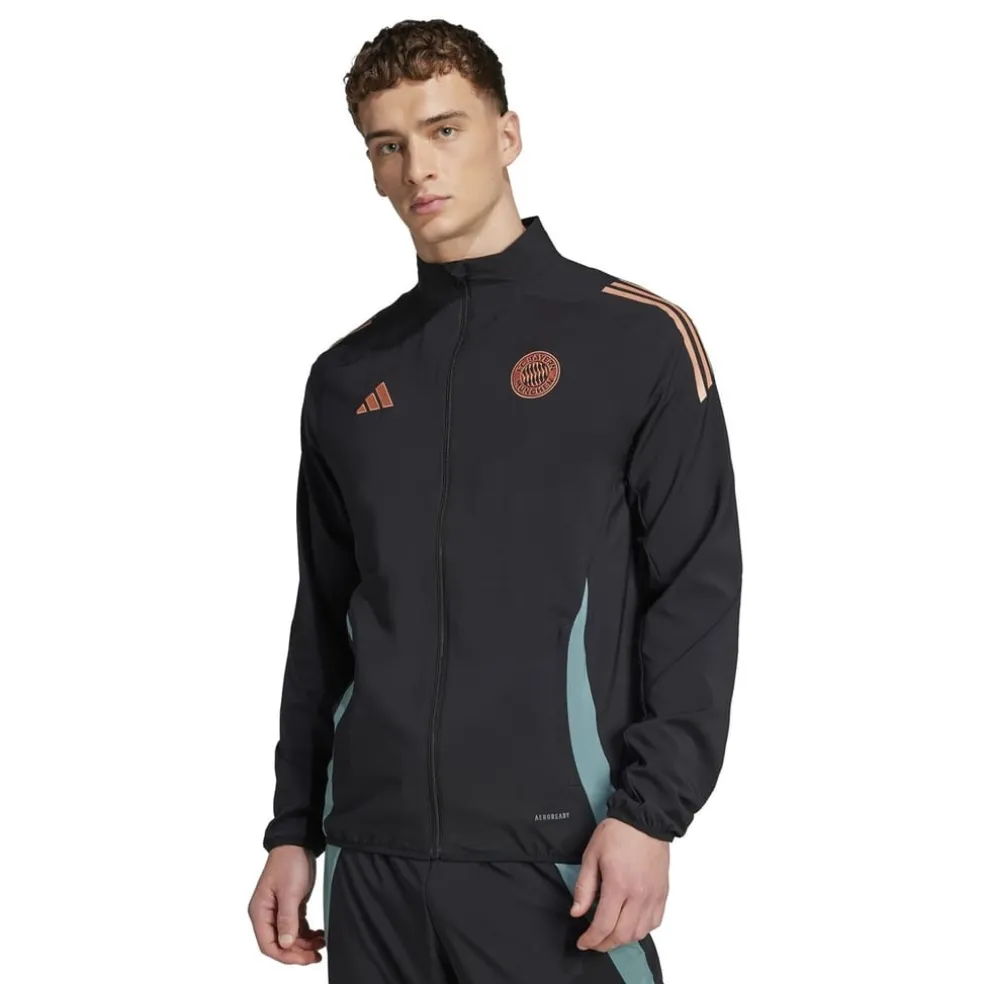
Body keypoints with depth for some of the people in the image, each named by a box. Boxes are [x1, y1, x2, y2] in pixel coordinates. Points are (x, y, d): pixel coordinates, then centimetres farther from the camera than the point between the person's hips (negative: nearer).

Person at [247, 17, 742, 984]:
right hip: (372, 860, 4)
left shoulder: (638, 338, -1)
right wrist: (292, 831, 11)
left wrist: (649, 813, -12)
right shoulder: (346, 379, 12)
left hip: (557, 861, -4)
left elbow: (697, 594, -5)